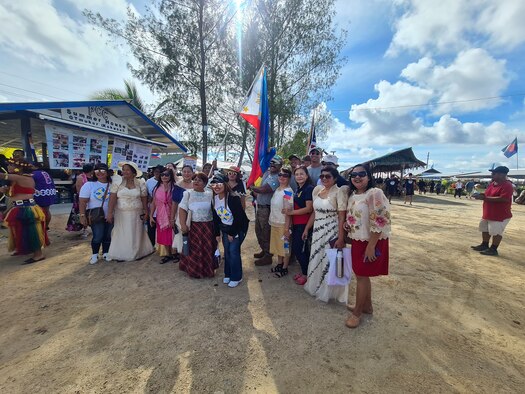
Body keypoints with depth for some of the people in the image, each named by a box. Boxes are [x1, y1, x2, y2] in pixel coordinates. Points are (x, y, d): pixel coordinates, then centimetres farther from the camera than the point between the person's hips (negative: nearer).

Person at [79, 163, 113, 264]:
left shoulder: (112, 185, -1)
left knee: (108, 236, 10)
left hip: (110, 217, 2)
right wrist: (82, 215, -14)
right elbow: (82, 202, -8)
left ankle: (105, 253, 27)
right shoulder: (89, 185, -5)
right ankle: (94, 255, 19)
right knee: (97, 237, -2)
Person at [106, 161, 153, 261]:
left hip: (136, 214, 1)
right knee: (121, 234, 9)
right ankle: (121, 255, 24)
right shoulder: (117, 182, -4)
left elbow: (144, 199, 2)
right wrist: (110, 213, -15)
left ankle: (137, 253, 27)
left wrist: (146, 212, 2)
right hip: (121, 214, 0)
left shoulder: (141, 183, -1)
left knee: (136, 234, 11)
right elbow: (112, 198, -9)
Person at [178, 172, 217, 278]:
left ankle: (208, 270, 30)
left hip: (209, 226, 2)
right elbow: (182, 209, -5)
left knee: (208, 249, 10)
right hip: (194, 226, -2)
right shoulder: (188, 193, 0)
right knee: (195, 250, 5)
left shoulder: (210, 194, 3)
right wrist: (183, 224, -14)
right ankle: (194, 270, 26)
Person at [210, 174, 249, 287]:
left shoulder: (233, 198, -26)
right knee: (227, 251, 10)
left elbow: (239, 217, -24)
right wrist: (217, 232, 5)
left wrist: (232, 233, -18)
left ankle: (236, 277, 11)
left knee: (233, 250, -7)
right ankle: (228, 274, 30)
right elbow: (215, 216, 4)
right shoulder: (214, 198, -5)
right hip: (225, 228, 6)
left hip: (239, 227, -6)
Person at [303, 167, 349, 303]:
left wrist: (341, 237, -19)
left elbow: (342, 216, -15)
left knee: (330, 261, 6)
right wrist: (306, 229, 13)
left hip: (332, 232, -6)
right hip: (318, 231, 6)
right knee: (316, 260, 17)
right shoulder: (317, 190, 5)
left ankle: (329, 291, 29)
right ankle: (316, 286, 40)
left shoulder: (339, 192, -12)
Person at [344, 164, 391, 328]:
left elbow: (380, 222, -23)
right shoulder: (353, 195, 8)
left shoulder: (375, 193, -19)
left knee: (361, 276, 2)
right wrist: (347, 225, 1)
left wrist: (371, 246, -23)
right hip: (358, 240, 8)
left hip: (370, 242, -8)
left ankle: (357, 312, 21)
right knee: (362, 275, 18)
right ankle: (367, 305, 37)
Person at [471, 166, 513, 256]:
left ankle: (493, 249, 8)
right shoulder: (492, 183, 10)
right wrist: (482, 195, 2)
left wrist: (485, 198, -28)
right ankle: (484, 245, 30)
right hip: (488, 213, 10)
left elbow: (503, 199, -29)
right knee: (485, 229, 17)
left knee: (496, 232, -1)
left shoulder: (507, 185, -19)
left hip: (500, 215, -10)